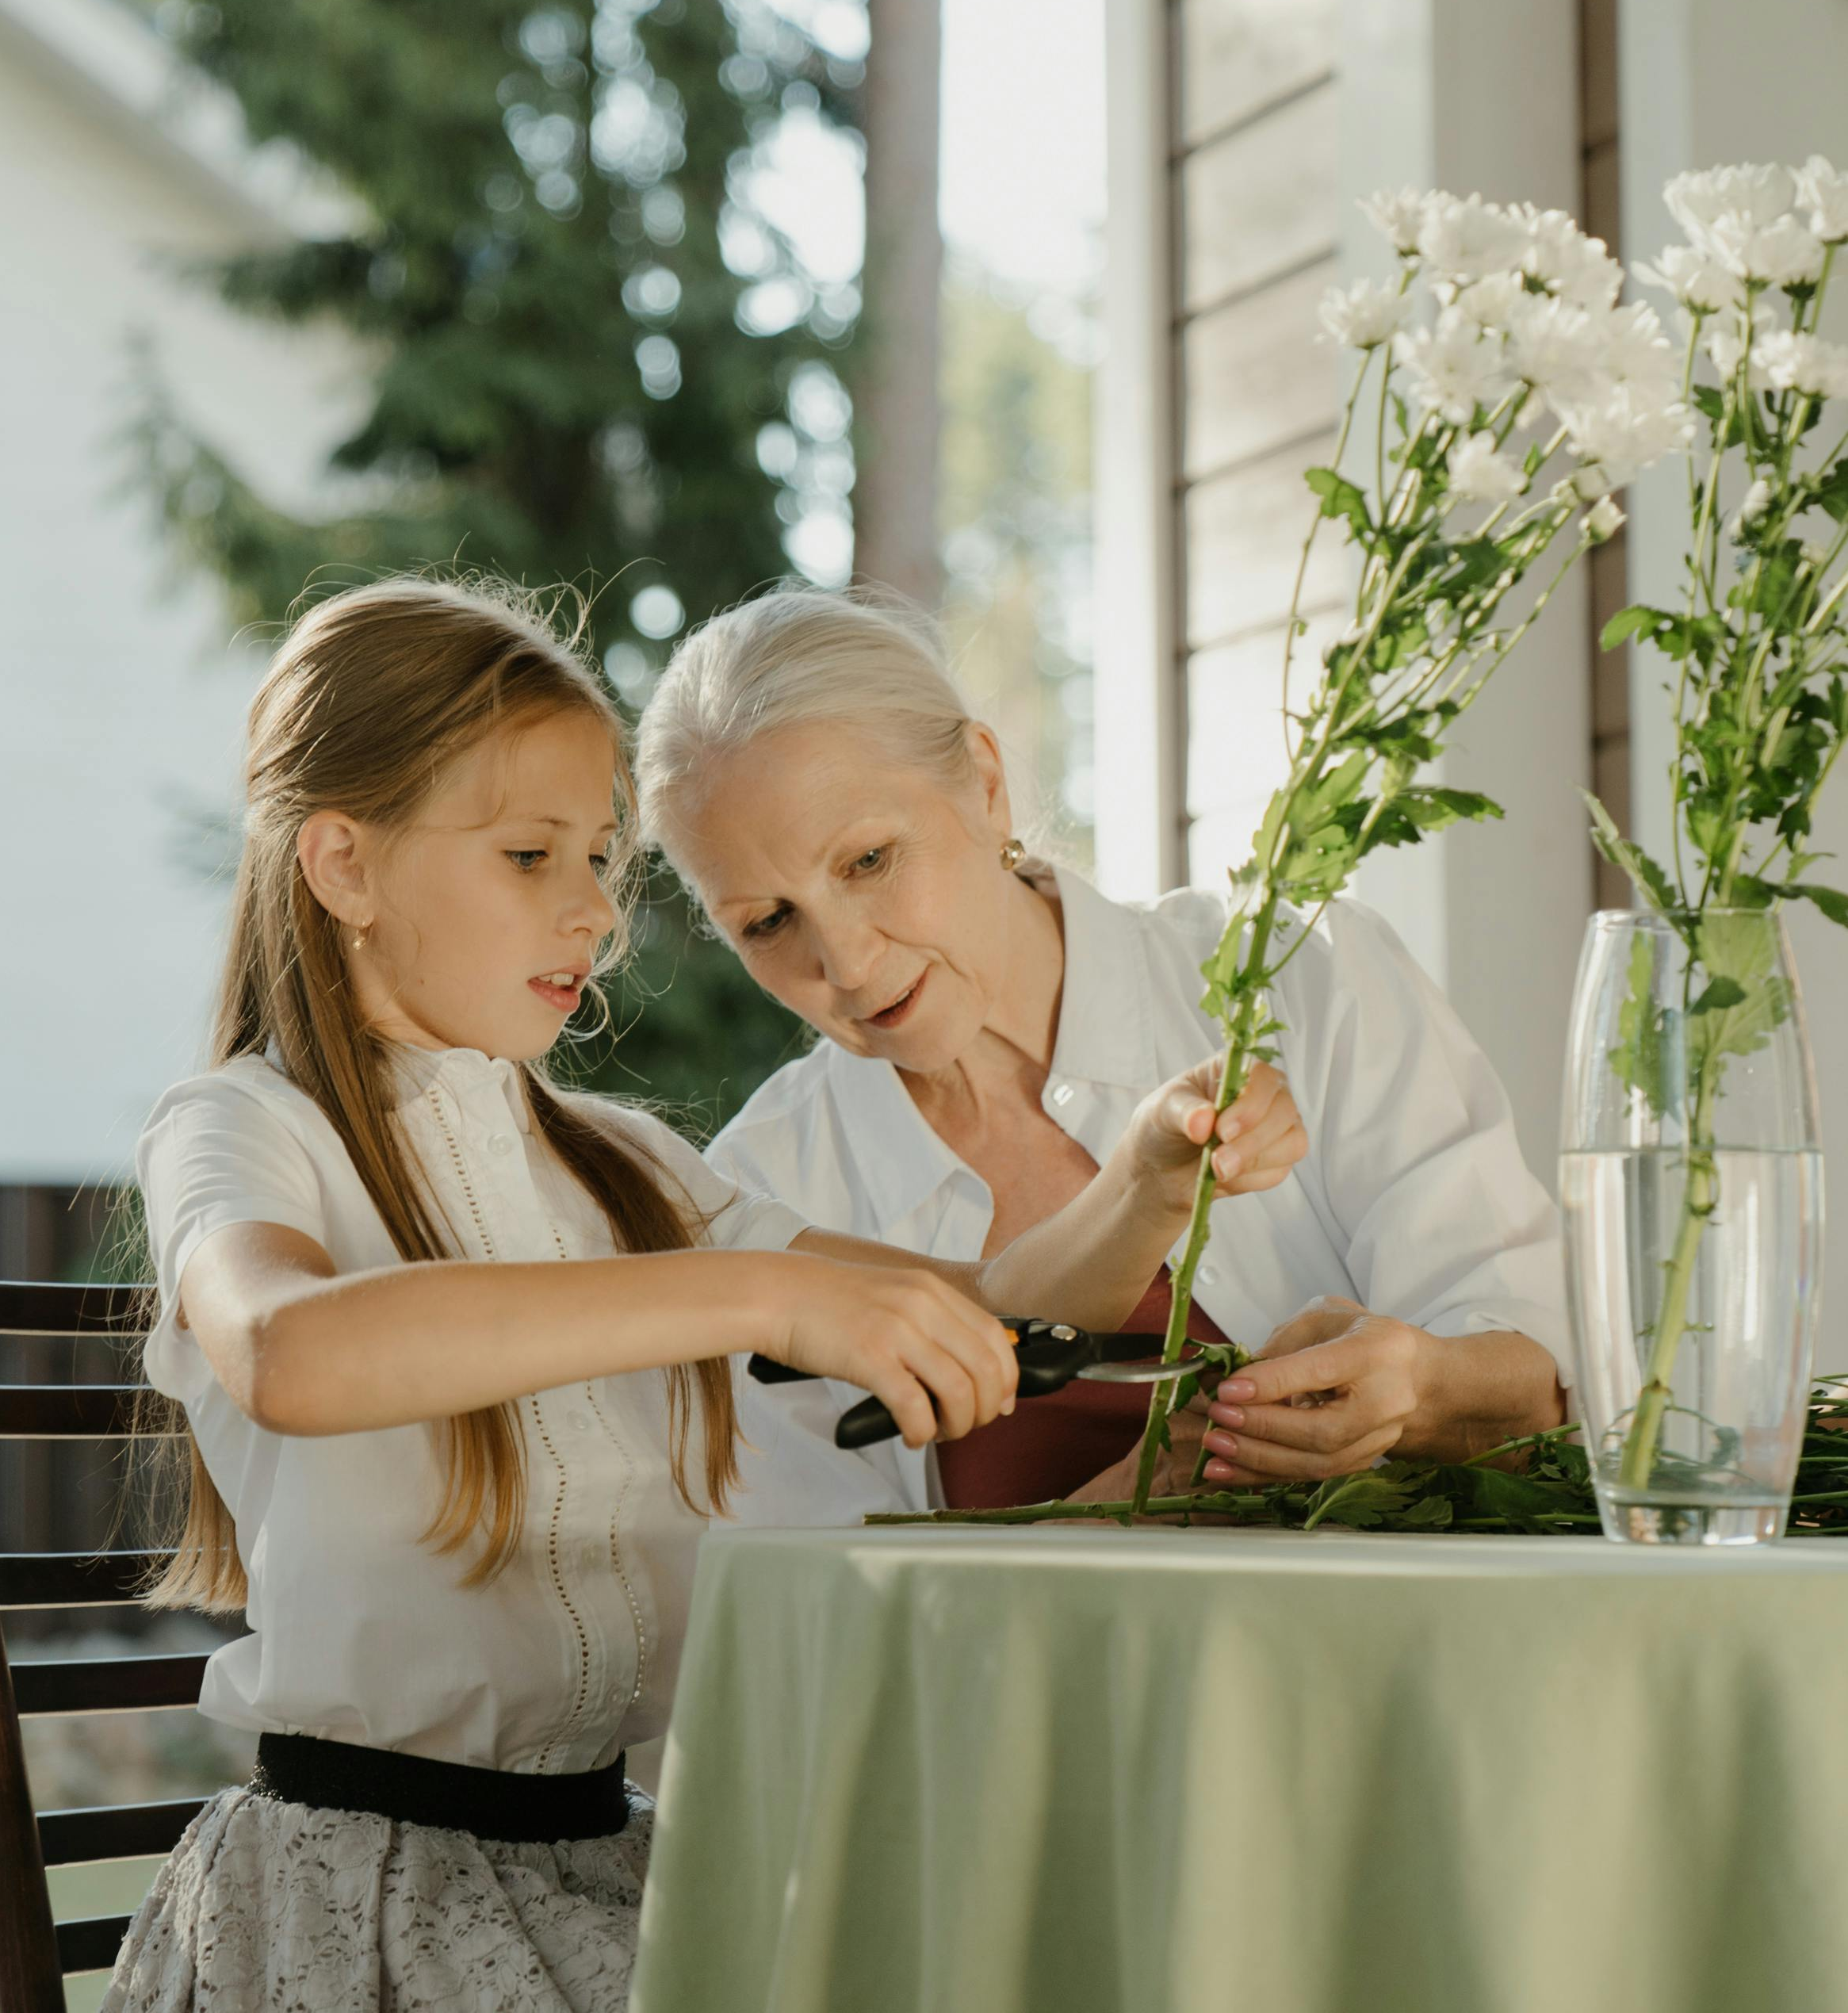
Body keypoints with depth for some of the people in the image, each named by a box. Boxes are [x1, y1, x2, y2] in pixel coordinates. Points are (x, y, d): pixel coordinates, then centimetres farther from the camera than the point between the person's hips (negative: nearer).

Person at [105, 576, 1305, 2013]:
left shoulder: (622, 1171, 15)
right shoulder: (244, 1133, -5)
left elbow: (987, 1319, 12)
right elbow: (290, 1355, -30)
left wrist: (1149, 1181, -9)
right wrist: (760, 1297, -35)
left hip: (606, 1859, 6)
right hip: (363, 1883, -6)